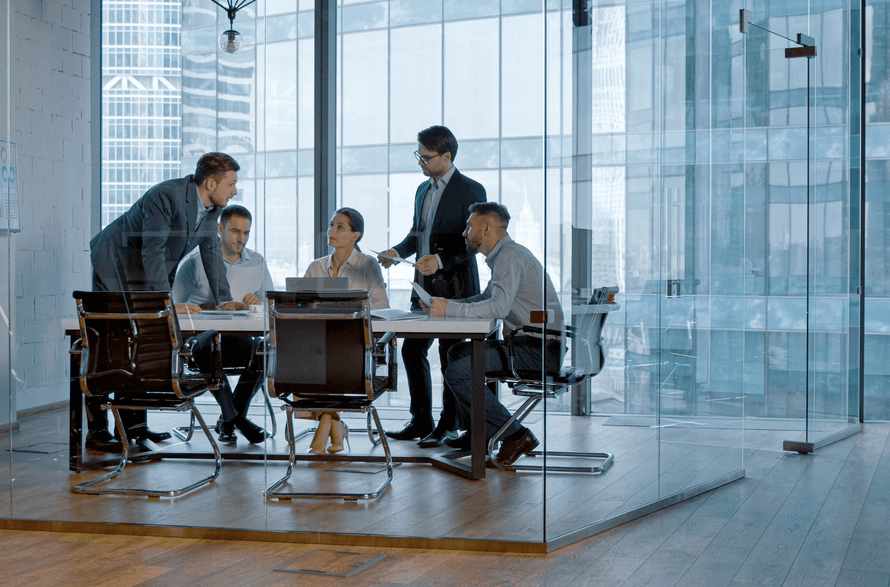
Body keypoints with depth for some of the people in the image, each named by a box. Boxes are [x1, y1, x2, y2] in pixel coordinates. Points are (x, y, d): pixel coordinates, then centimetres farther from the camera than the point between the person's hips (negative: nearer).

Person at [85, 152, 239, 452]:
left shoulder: (212, 207, -3)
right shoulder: (166, 196, -29)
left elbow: (211, 252, 5)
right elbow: (153, 252, -30)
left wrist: (225, 301, 1)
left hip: (144, 277, 8)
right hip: (114, 267, -8)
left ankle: (134, 424, 13)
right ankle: (96, 431, -3)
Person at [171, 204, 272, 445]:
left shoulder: (258, 263, 15)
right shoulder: (195, 262, 4)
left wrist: (259, 304, -9)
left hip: (243, 338, 3)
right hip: (203, 336, -2)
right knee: (206, 348, -38)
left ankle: (228, 420, -14)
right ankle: (237, 418, -21)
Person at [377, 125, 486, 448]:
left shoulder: (470, 190, -8)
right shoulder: (422, 190, 16)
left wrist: (441, 260, -24)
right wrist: (398, 251, 5)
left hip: (455, 287, -8)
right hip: (424, 287, 8)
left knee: (451, 355, -1)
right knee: (412, 350, 7)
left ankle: (448, 426, 10)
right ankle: (420, 422, 19)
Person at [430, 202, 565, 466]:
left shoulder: (509, 256, -14)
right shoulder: (503, 255, 18)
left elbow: (499, 306, -28)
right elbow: (487, 298, 31)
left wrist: (450, 309, -20)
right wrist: (446, 304, 17)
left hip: (539, 350, -11)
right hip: (529, 344, 11)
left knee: (457, 372, -16)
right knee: (458, 352, 21)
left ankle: (515, 435, -10)